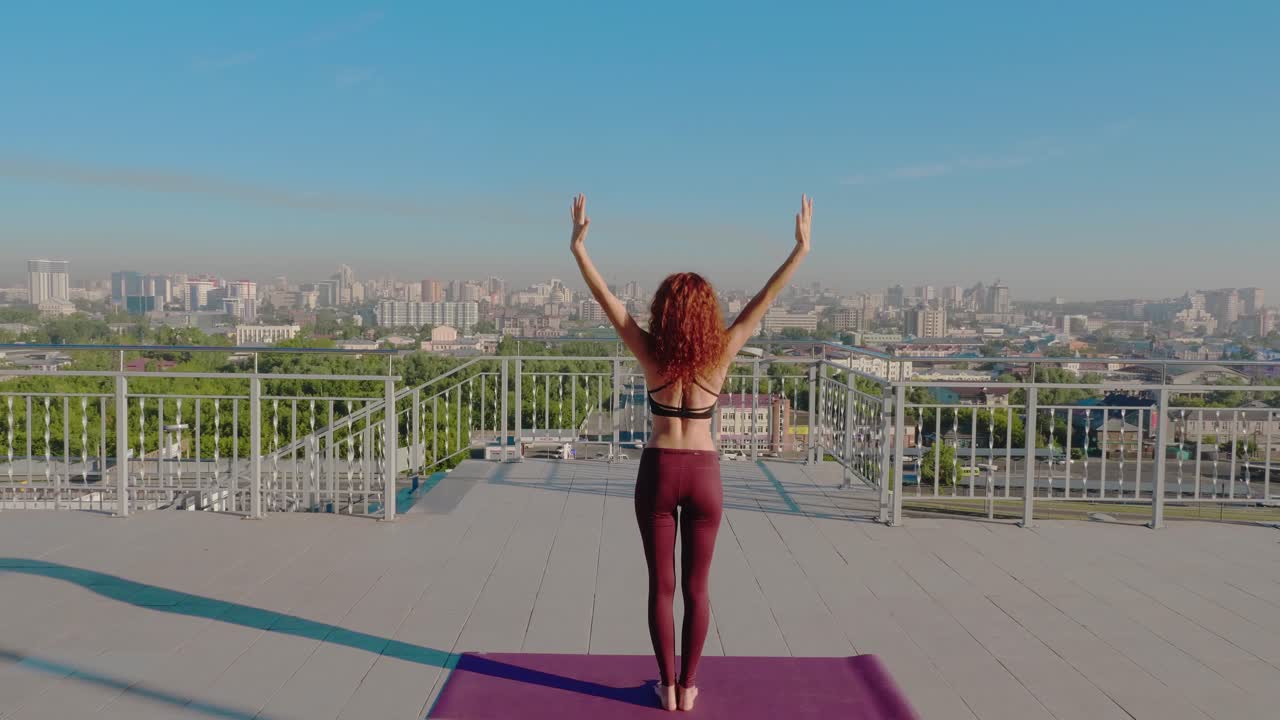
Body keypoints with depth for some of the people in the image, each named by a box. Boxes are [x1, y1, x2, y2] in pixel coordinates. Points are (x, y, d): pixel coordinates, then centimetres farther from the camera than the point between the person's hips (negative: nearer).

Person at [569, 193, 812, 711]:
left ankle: (667, 687, 18)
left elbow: (605, 297, -9)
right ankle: (687, 687, 21)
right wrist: (801, 248, -4)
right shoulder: (721, 354, -9)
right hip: (704, 474, 1)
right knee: (696, 587, 13)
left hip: (658, 473, -1)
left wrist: (578, 246, -4)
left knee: (661, 586, 10)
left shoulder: (650, 354, -10)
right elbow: (765, 299, -7)